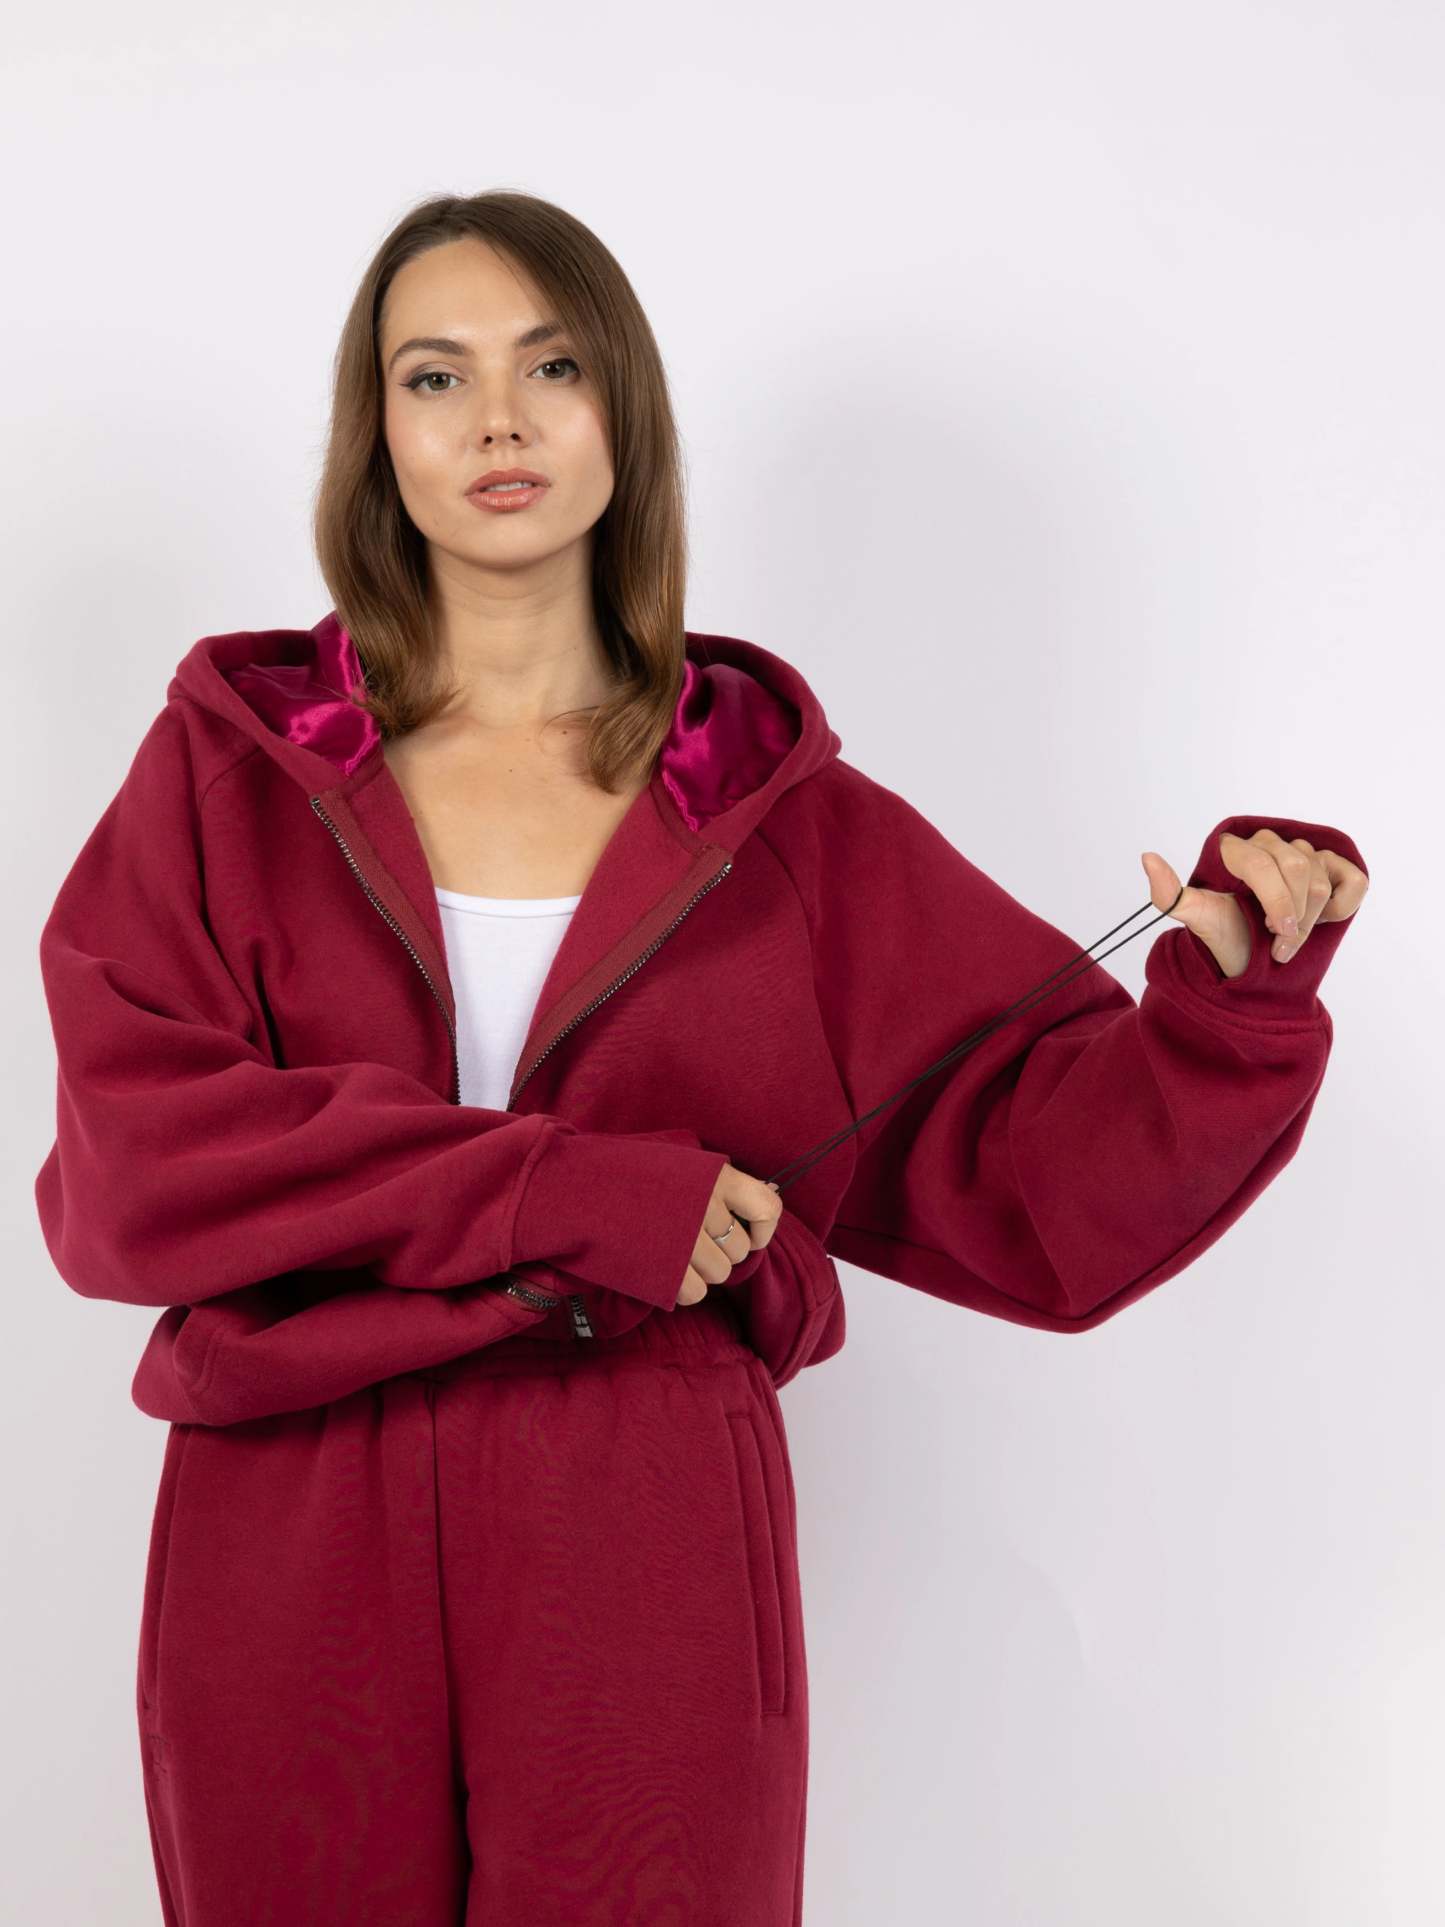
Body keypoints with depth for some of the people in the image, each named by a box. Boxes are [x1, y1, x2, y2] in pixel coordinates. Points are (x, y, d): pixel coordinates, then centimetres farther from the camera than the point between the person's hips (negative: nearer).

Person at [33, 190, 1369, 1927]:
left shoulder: (781, 814, 3)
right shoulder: (232, 769, 4)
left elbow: (1052, 1192, 1)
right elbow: (122, 1162, -10)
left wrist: (1226, 989, -18)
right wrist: (559, 1194, -17)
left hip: (650, 1584, 0)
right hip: (295, 1571, 1)